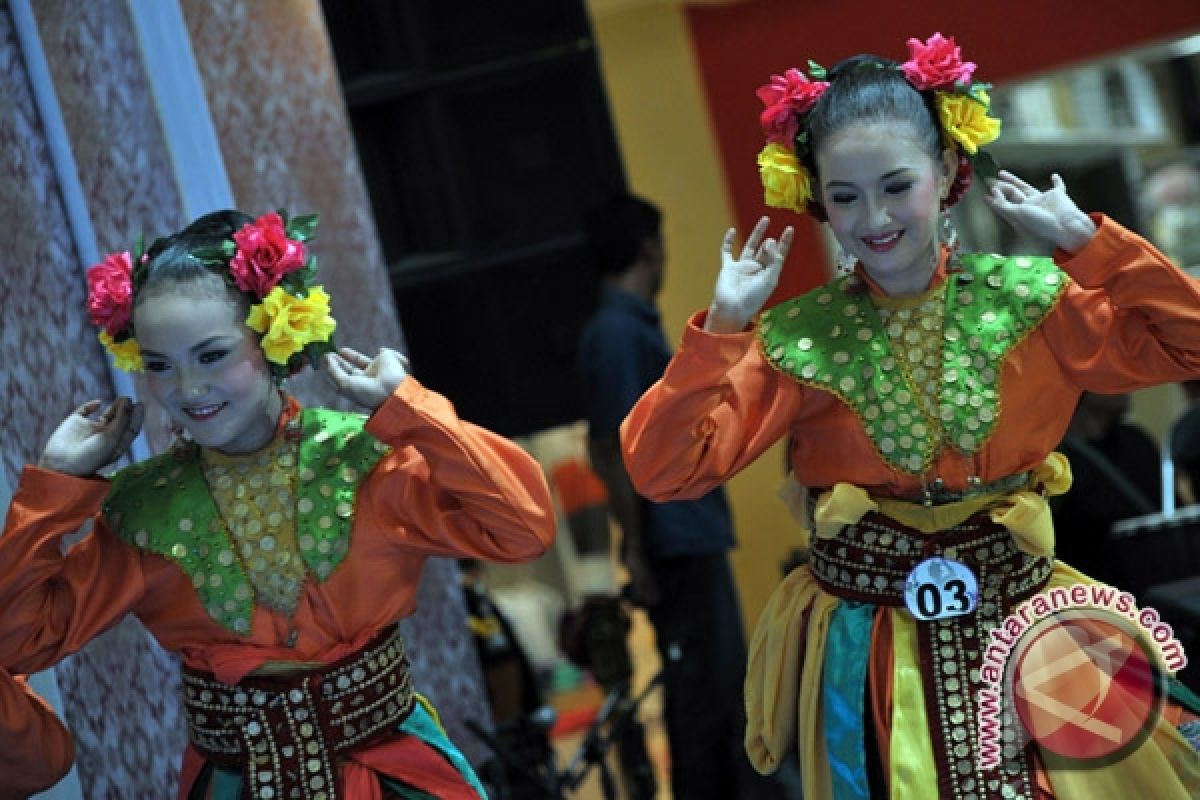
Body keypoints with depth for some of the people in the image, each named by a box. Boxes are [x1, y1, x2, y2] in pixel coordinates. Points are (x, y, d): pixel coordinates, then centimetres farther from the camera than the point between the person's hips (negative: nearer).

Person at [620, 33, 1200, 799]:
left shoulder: (1029, 300, -3)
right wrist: (724, 326, -19)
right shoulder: (797, 339, -6)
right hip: (869, 643, -1)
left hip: (1023, 620, 1)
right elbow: (663, 469, -11)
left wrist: (1085, 241, -11)